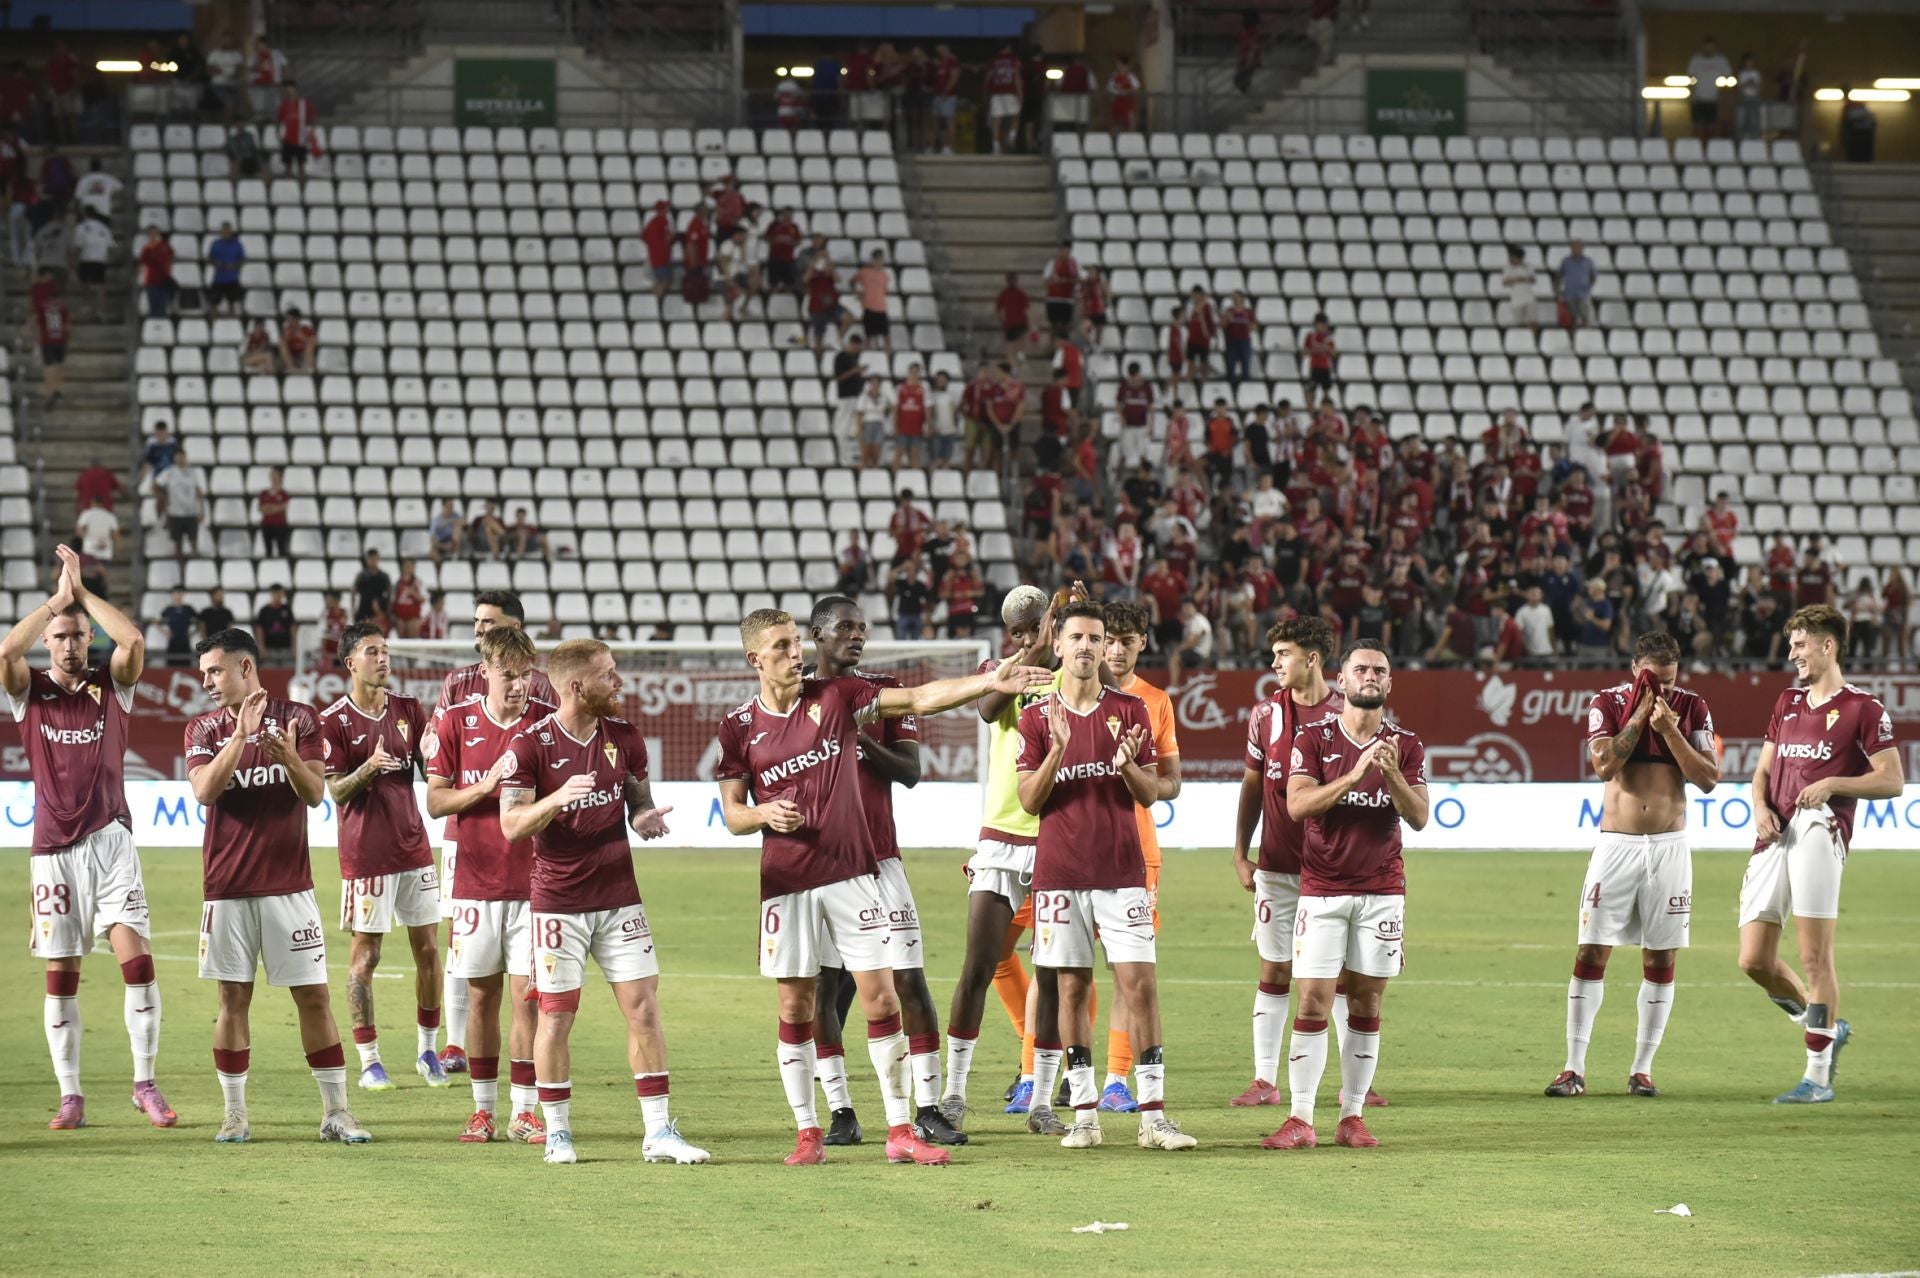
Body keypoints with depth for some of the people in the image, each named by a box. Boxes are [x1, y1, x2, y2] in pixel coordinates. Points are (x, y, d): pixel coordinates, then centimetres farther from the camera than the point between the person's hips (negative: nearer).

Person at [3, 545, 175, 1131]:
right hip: (54, 848, 0)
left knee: (137, 960, -10)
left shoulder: (111, 684, 6)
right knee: (60, 975, 2)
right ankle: (70, 1097, 8)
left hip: (111, 841, 0)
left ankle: (145, 1083, 1)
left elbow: (134, 640, -13)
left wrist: (82, 591, -6)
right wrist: (58, 597, -10)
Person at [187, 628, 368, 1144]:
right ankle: (235, 1115, 9)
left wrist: (289, 758, -24)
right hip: (227, 885, 1)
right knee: (233, 997, 3)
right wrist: (241, 734, -20)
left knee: (313, 995, 0)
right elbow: (204, 791, -12)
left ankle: (335, 1111, 5)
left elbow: (314, 794, -4)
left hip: (289, 883, -1)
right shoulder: (204, 730, 5)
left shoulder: (298, 718, 3)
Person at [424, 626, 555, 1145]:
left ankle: (524, 1113, 3)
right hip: (476, 882, 1)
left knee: (527, 995, -4)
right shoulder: (455, 721, 0)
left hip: (532, 882, -1)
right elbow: (435, 801, 1)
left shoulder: (548, 722, -1)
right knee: (481, 996, 6)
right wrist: (487, 785, -15)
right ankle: (483, 1109, 16)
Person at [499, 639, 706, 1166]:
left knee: (644, 1009, -1)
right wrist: (557, 798, -29)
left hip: (619, 898, 4)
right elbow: (512, 826, -11)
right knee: (556, 1017, -1)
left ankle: (659, 1132, 3)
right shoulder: (530, 744, -9)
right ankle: (558, 1134, 12)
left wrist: (645, 818, -7)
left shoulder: (624, 736, 5)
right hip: (558, 901, -4)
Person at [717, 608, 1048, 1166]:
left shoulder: (836, 697, 2)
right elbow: (732, 815, 7)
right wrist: (764, 813, -15)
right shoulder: (739, 726, 3)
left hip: (851, 872, 0)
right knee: (795, 1007, 2)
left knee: (881, 998, -3)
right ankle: (808, 1134, 12)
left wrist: (988, 683, -15)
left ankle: (901, 1130, 2)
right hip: (786, 882, 0)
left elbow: (918, 699, -3)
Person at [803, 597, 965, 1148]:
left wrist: (862, 740, -15)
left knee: (910, 981, -4)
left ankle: (928, 1111, 0)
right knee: (822, 986, -2)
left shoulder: (885, 691, 7)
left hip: (878, 859, 1)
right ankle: (840, 1112, 5)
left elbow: (910, 772, 0)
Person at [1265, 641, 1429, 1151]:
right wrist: (1355, 774, -23)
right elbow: (1298, 804, -12)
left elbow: (1419, 817, -2)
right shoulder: (1315, 739, 1)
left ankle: (1352, 1117, 8)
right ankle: (1300, 1120, -6)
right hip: (1322, 891, -2)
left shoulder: (1406, 745, 6)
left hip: (1382, 890, 2)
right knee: (1313, 1002, -7)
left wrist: (1392, 774, -19)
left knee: (1366, 1003, 3)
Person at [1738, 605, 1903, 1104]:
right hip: (1775, 839, 7)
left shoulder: (1863, 708, 1)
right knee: (1755, 962, 3)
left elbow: (1892, 781, -2)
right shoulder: (1788, 703, 23)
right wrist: (1761, 808, 4)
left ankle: (1818, 1077, -10)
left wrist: (1832, 784, -14)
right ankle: (1827, 1028, 25)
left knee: (1815, 960, -15)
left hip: (1820, 831, -7)